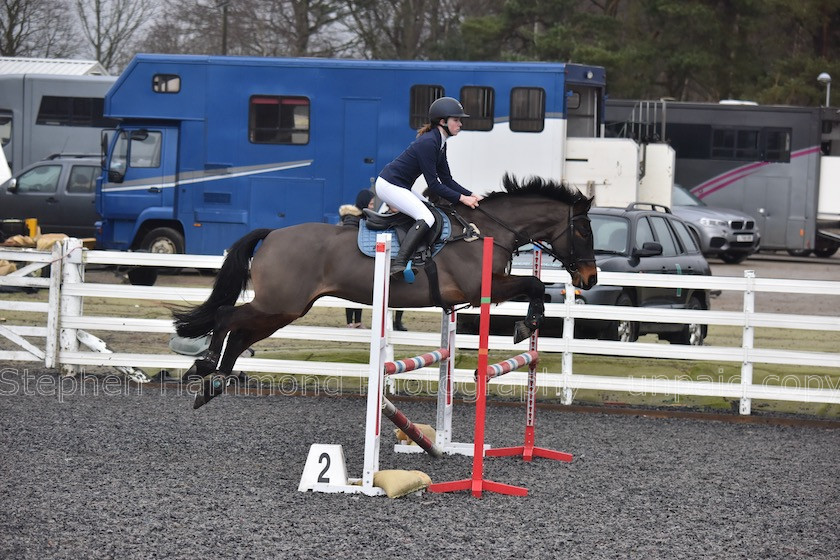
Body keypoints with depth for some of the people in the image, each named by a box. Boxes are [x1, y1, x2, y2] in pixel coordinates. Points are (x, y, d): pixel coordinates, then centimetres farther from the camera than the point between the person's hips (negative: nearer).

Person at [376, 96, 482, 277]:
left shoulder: (440, 143, 9)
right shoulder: (428, 143, -21)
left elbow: (447, 180, 11)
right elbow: (433, 185, -21)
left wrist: (470, 195, 0)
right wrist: (462, 198, -19)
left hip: (400, 187, 11)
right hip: (389, 186, -11)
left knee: (431, 211, 17)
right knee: (426, 218, -22)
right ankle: (399, 264, -30)